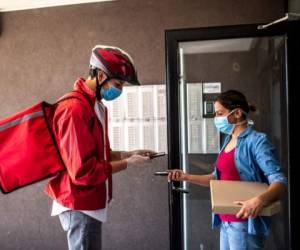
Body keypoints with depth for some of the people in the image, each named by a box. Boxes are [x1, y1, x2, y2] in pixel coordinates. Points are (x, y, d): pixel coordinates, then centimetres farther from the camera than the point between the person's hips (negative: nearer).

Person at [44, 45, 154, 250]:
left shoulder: (97, 106, 9)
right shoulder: (75, 109, -23)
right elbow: (82, 170, -25)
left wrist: (127, 154, 3)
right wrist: (127, 163, -15)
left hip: (89, 202, 9)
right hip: (80, 205, -9)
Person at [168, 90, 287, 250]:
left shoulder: (256, 141, -15)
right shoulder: (228, 141, 8)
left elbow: (279, 181, -22)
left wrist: (259, 200, -40)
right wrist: (186, 177, 8)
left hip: (245, 223, -7)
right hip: (226, 221, 8)